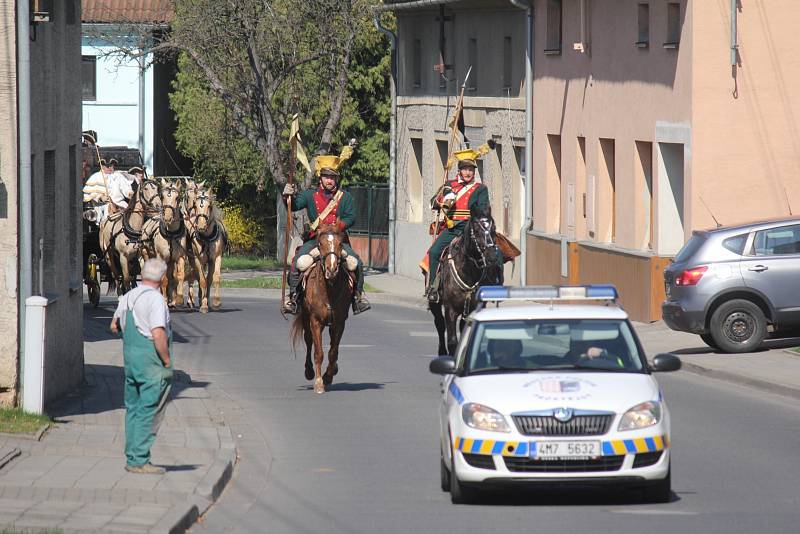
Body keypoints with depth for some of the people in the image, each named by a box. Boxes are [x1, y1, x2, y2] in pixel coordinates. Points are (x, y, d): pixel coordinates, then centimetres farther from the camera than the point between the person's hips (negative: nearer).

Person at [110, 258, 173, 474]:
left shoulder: (127, 297, 10)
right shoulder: (154, 299, -15)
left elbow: (115, 326, 23)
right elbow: (158, 334, -22)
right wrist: (167, 360, -13)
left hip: (130, 355, 8)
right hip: (151, 359, -8)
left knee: (133, 408, 14)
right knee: (149, 412, -4)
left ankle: (132, 457, 17)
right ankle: (139, 460, -5)